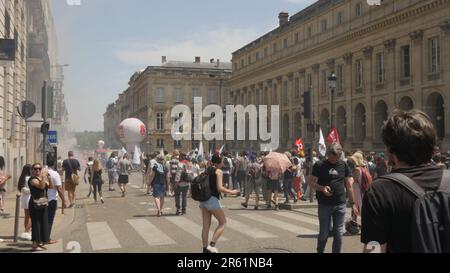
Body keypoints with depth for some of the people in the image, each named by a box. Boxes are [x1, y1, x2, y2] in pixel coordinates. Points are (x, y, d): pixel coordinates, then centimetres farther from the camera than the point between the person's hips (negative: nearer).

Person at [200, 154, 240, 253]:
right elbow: (220, 188, -17)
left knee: (206, 225, 11)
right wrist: (231, 192, -7)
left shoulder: (207, 170, 12)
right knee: (222, 222, 6)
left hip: (203, 199, 7)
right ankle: (212, 244, -3)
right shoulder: (219, 171, -9)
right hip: (213, 199, -7)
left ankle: (205, 248, 14)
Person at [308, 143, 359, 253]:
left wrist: (353, 203, 5)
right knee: (324, 233, 6)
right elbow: (311, 182, -2)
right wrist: (322, 188, -21)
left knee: (338, 234, 6)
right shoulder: (319, 165, -4)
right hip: (324, 205, -2)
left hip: (340, 204, 2)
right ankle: (320, 251, 28)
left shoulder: (343, 165, 5)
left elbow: (349, 185, 8)